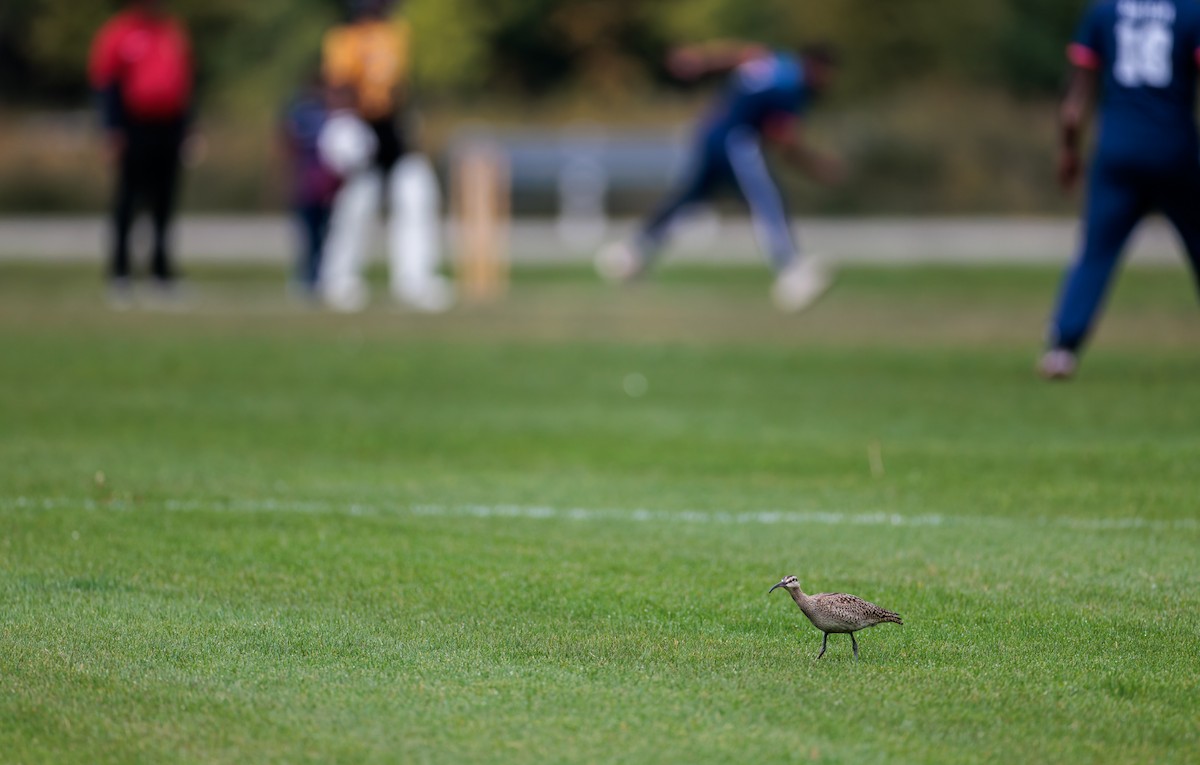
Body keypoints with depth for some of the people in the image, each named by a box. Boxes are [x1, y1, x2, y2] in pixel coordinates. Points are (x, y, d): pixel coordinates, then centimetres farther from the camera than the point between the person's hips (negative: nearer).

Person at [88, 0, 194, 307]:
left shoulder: (174, 34, 14)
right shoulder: (117, 34, -1)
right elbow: (106, 84, -3)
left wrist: (188, 127, 15)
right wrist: (113, 129, -11)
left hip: (169, 129, 5)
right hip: (135, 129, -5)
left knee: (164, 201, 6)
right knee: (128, 199, -3)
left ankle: (162, 268, 12)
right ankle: (120, 269, 2)